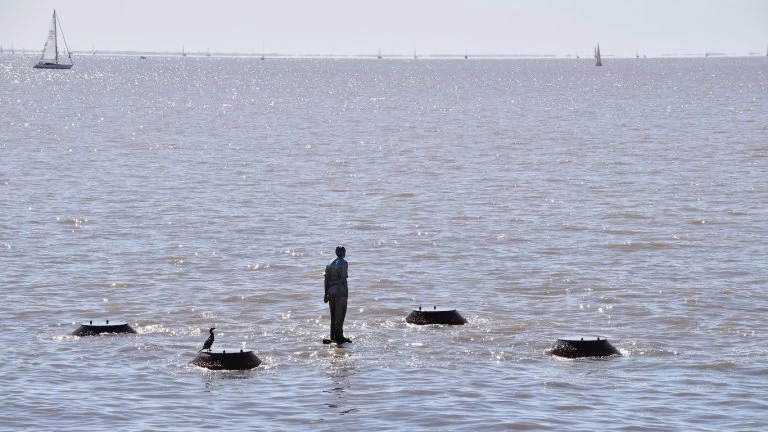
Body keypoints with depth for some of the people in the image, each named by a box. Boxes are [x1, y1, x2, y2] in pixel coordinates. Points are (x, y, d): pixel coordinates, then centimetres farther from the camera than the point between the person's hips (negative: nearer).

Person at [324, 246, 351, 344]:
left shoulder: (330, 264, 12)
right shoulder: (343, 263, -8)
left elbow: (326, 279, 11)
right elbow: (343, 279, -14)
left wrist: (326, 294, 12)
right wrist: (346, 292, -10)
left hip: (331, 292, 7)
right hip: (340, 291, -7)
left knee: (333, 315, 11)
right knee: (340, 315, -2)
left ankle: (333, 336, 13)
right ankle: (338, 336, -2)